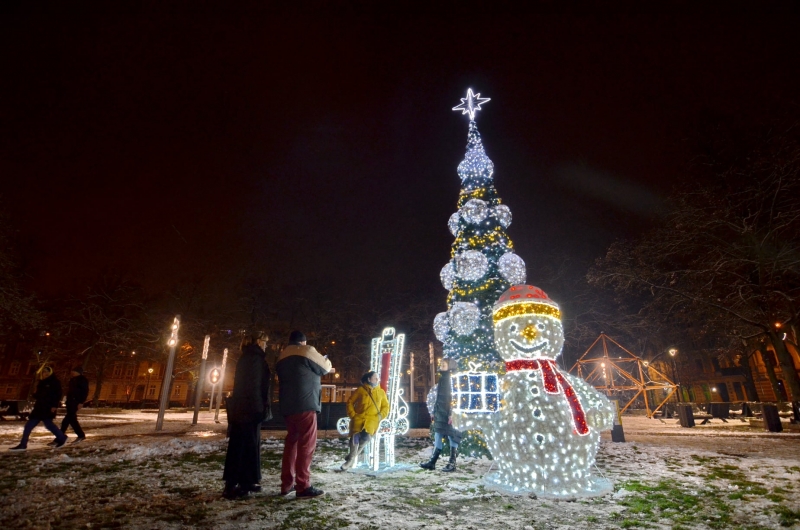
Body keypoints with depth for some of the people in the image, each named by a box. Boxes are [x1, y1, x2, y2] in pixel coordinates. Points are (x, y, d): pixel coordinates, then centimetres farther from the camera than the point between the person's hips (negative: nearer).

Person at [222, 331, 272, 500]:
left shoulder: (248, 357, 18)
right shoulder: (255, 358, -12)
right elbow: (256, 385, -19)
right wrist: (260, 409, -19)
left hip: (242, 408, 10)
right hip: (249, 409, -10)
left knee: (249, 444, 13)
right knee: (242, 445, -5)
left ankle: (245, 481, 18)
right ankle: (231, 486, -1)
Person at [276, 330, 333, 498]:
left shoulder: (282, 357, 19)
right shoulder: (306, 351, -4)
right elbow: (324, 367, 5)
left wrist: (325, 370, 31)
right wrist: (328, 364, 29)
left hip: (288, 406, 8)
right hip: (305, 405, -8)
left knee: (291, 441, 15)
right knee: (306, 444, -3)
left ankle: (286, 484, 18)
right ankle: (303, 486, -2)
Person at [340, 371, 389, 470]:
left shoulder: (381, 392, 10)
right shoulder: (360, 390, 4)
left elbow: (385, 406, 14)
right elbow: (350, 402, 9)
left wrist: (380, 416, -2)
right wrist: (352, 414, -1)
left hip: (372, 419, 1)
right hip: (359, 417, 0)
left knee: (366, 436, -22)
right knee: (355, 436, -19)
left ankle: (353, 456, 1)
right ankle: (351, 458, 5)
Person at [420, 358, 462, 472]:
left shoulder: (448, 380, -10)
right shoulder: (441, 379, 14)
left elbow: (451, 398, -16)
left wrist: (450, 414, -21)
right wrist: (434, 412, 19)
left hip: (445, 412, -9)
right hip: (439, 412, 9)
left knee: (451, 435, -1)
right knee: (437, 436, 11)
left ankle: (452, 463, 6)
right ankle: (432, 462, 16)